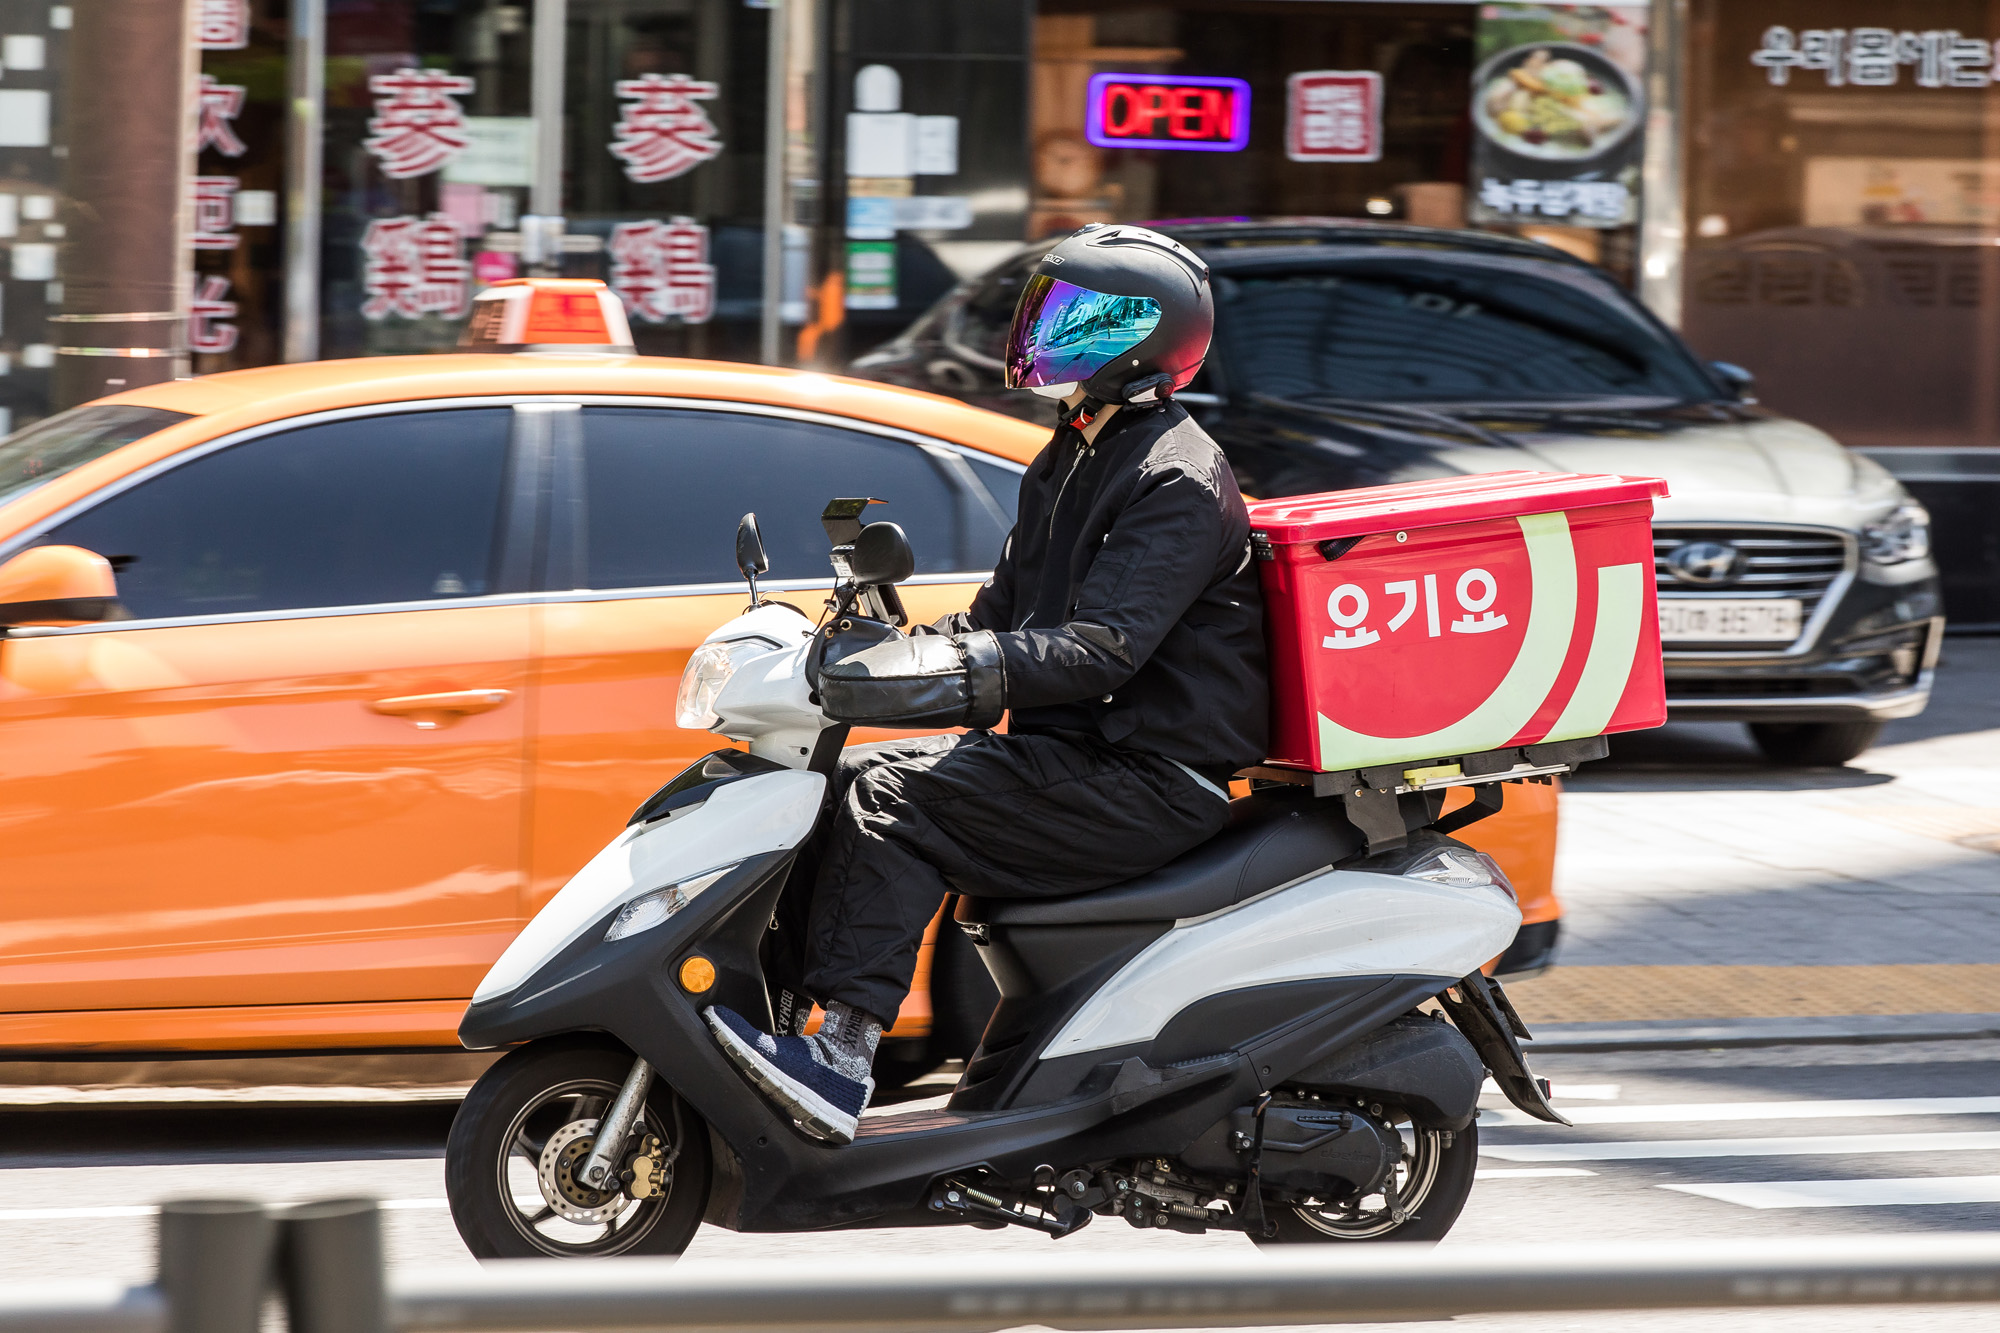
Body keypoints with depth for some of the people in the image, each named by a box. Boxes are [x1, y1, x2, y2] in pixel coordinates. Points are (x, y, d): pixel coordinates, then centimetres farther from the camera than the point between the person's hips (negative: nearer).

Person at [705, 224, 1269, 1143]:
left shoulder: (1179, 483, -13)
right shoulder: (1070, 464, 19)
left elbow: (1102, 647, -26)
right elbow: (999, 619, 21)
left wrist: (943, 675, -37)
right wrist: (870, 658, 5)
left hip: (1151, 781, -10)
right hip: (1079, 755, 10)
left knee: (894, 797, -23)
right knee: (861, 780, -1)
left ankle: (839, 1065, -29)